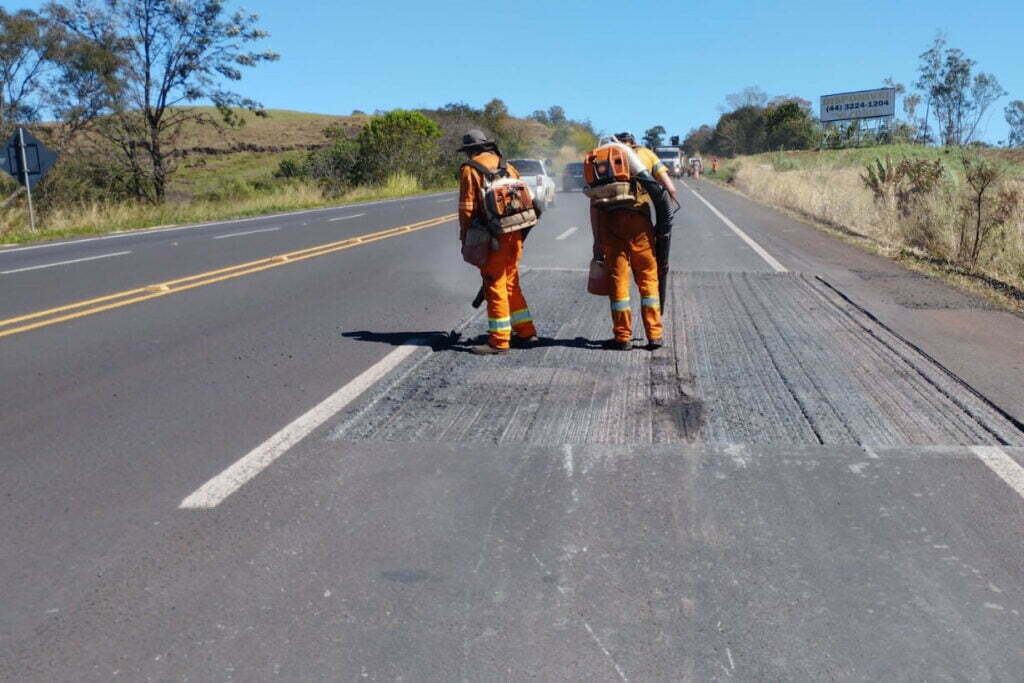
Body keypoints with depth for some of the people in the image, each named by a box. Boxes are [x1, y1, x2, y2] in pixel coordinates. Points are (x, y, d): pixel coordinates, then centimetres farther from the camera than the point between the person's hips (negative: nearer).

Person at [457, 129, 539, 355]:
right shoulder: (506, 166, 16)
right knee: (511, 284, 17)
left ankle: (499, 340, 1)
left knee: (495, 288, -2)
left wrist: (465, 238, -1)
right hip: (514, 234, 7)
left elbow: (467, 207, -8)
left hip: (493, 236, -6)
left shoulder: (470, 169, -3)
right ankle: (526, 332, 22)